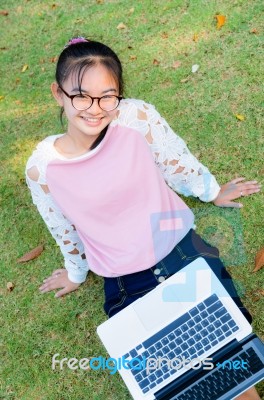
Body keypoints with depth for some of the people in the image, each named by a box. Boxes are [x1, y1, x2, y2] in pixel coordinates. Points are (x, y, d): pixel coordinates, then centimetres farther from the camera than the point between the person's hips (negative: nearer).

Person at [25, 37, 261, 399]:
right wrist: (76, 273, 19)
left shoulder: (137, 117, -16)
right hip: (127, 282, 0)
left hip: (183, 249, 1)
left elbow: (177, 160, 1)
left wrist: (214, 192, 16)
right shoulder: (42, 168, -14)